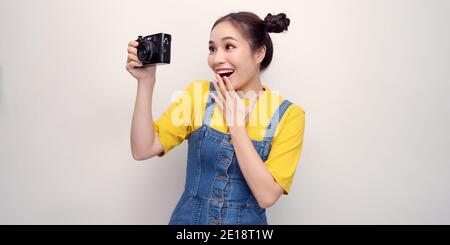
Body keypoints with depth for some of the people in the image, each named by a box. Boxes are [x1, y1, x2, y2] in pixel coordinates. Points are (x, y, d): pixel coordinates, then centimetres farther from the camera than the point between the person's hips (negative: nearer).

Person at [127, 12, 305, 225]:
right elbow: (142, 150, -13)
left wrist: (236, 125, -20)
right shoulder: (199, 94, -6)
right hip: (188, 218, 2)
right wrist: (146, 83, -21)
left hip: (247, 222, -2)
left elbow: (267, 196, -19)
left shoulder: (288, 114, -12)